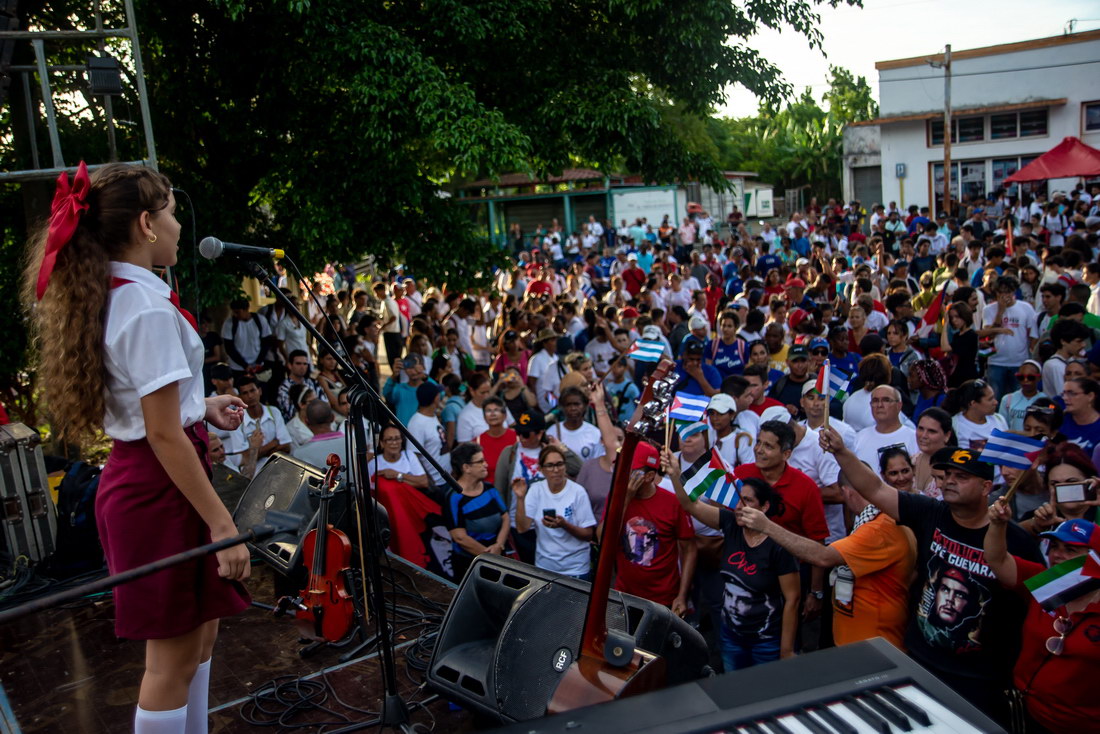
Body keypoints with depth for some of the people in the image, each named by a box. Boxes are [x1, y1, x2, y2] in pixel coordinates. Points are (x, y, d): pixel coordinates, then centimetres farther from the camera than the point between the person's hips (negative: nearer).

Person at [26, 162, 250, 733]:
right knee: (175, 659, 4)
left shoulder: (104, 298, 8)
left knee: (198, 637, 21)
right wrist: (223, 524, -19)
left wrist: (200, 406, 10)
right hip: (162, 490, -10)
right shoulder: (149, 308, -21)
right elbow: (164, 436, -22)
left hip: (130, 483, 10)